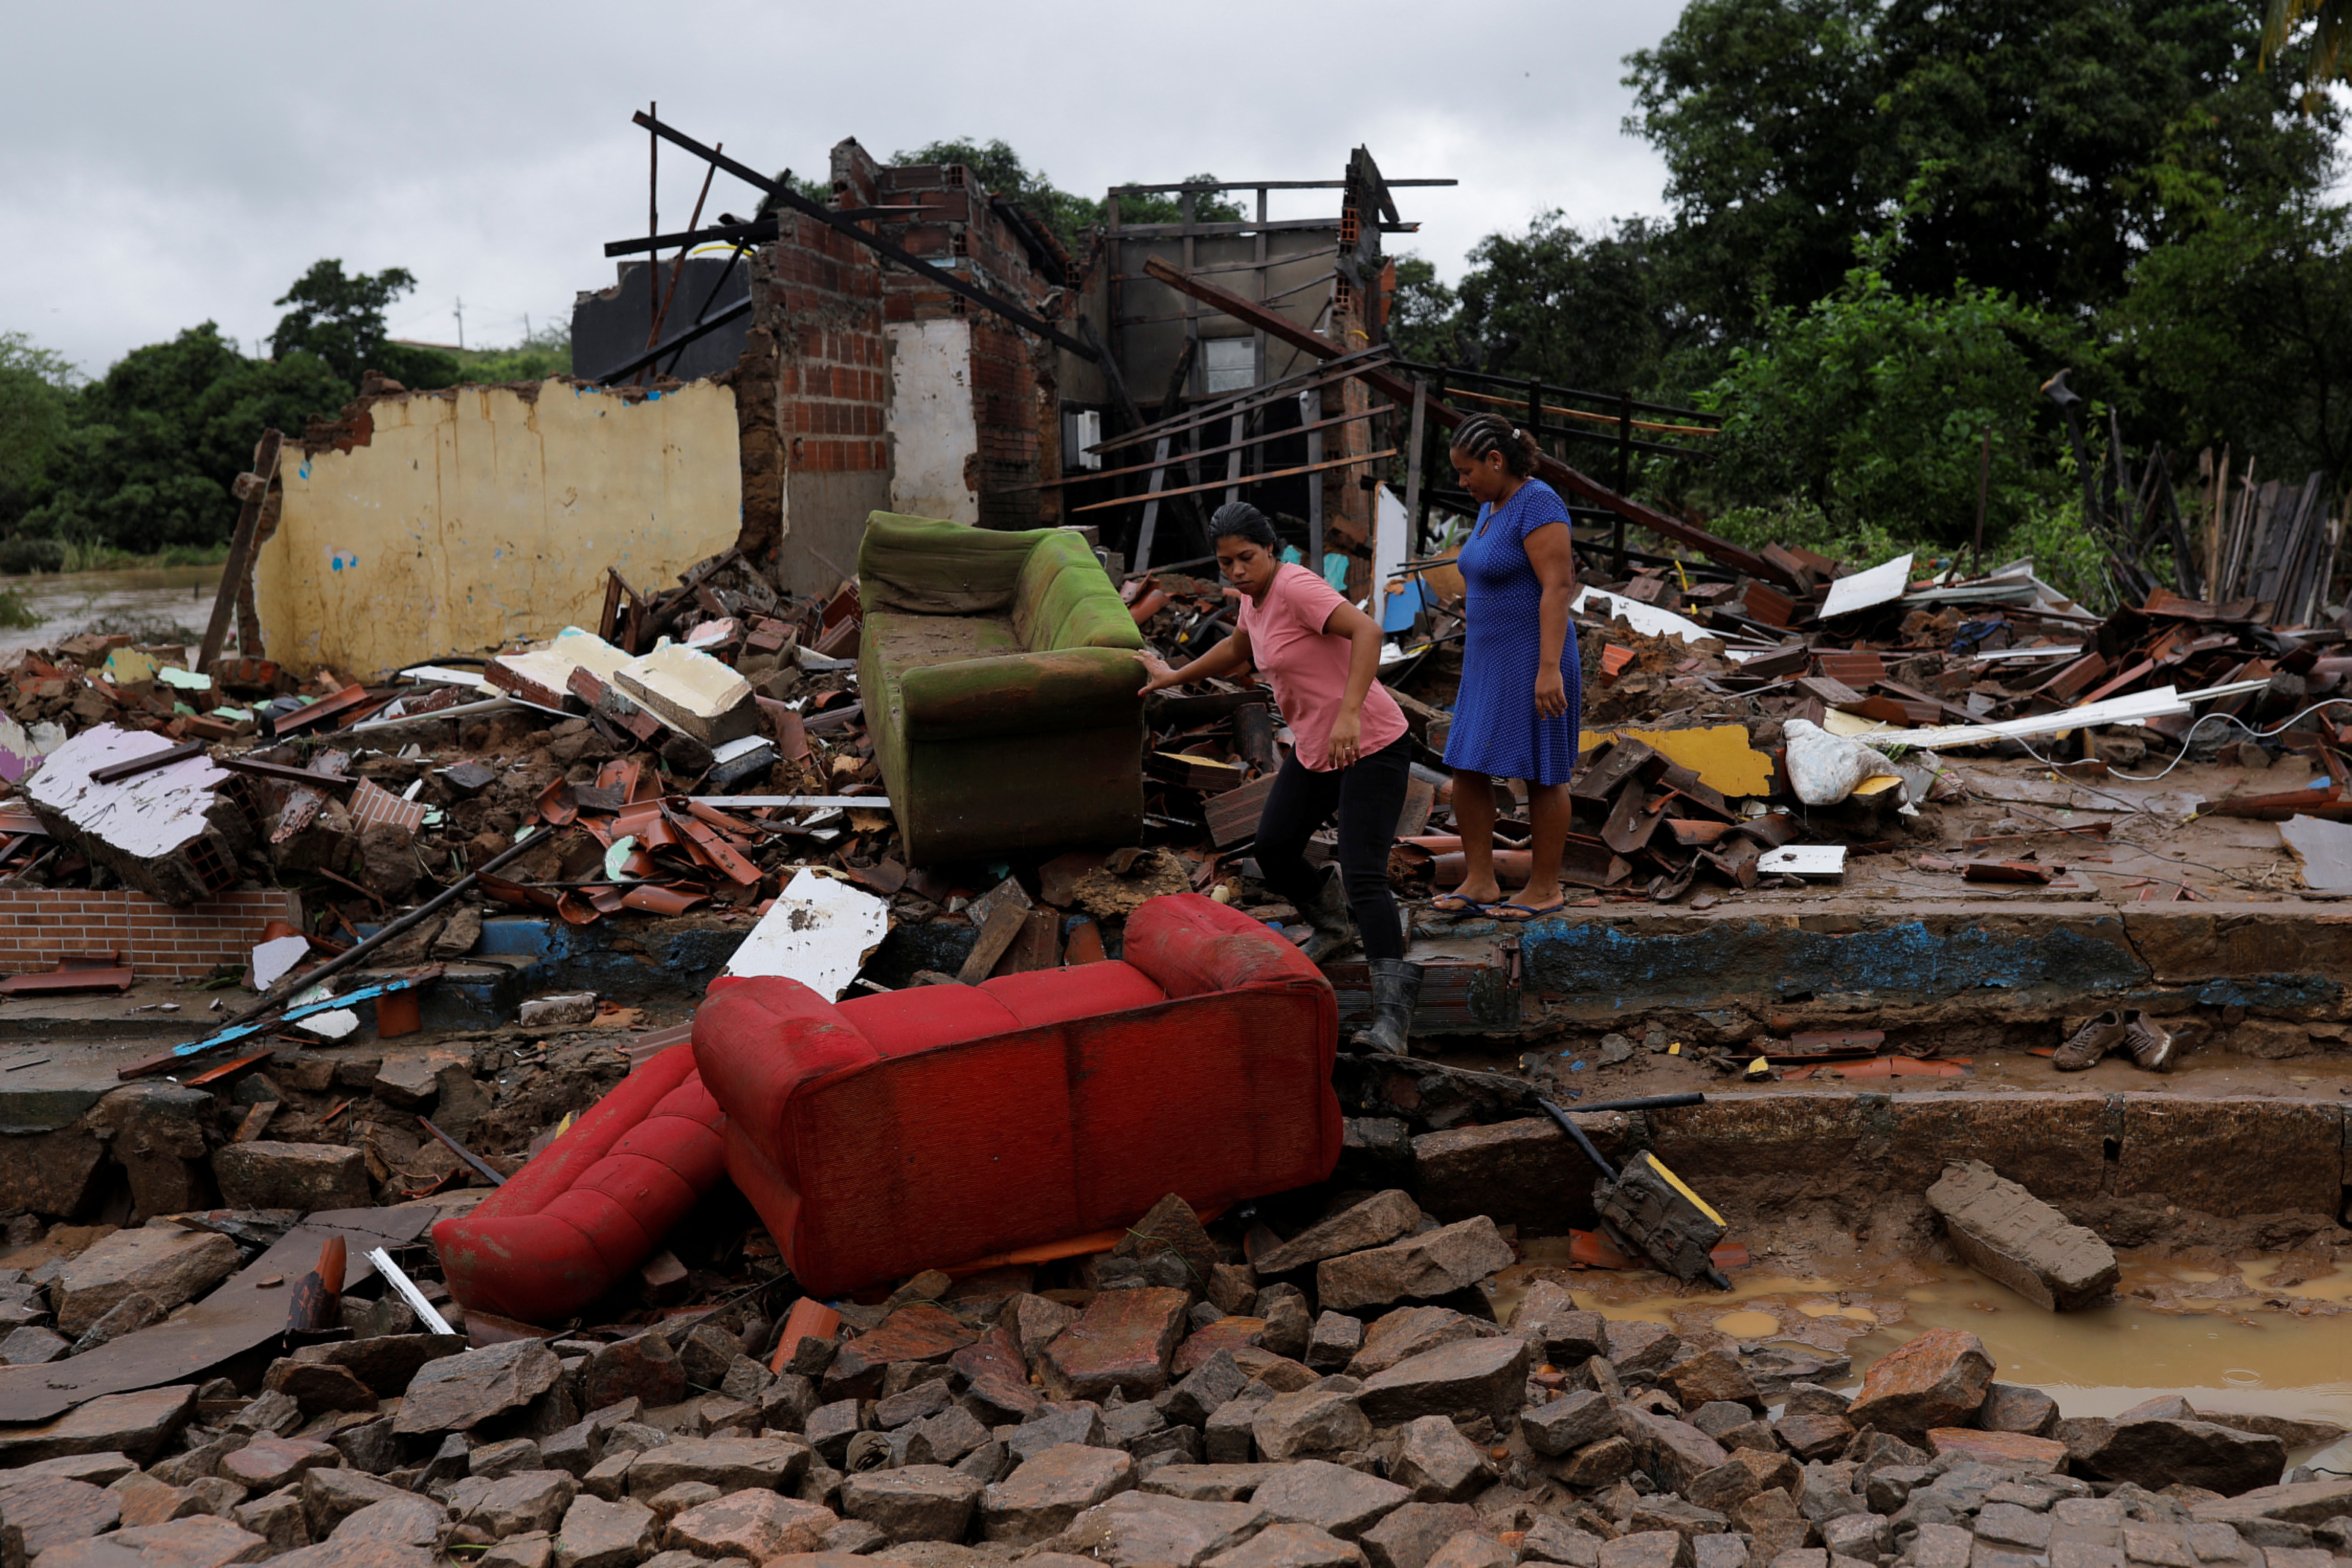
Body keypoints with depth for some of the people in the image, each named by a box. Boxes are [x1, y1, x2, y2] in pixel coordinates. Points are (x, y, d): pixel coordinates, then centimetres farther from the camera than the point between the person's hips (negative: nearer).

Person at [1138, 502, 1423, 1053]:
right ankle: (1331, 924, 44)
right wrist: (1175, 676, 37)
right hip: (1314, 747, 9)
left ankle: (1391, 1013, -21)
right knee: (1273, 851, 17)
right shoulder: (1256, 595, 7)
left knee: (1363, 876, -18)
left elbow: (1367, 631, -34)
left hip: (1371, 747, -9)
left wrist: (1350, 714, -43)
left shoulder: (1295, 587, -21)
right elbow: (1238, 649, 29)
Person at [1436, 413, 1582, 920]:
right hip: (1493, 663, 9)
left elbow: (1558, 588, -23)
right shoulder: (1495, 507, 12)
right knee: (1467, 768, 4)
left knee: (1541, 773, 2)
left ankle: (1546, 887, 14)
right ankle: (1480, 881, 11)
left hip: (1536, 662, -9)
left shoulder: (1538, 504, -17)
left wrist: (1550, 668, -27)